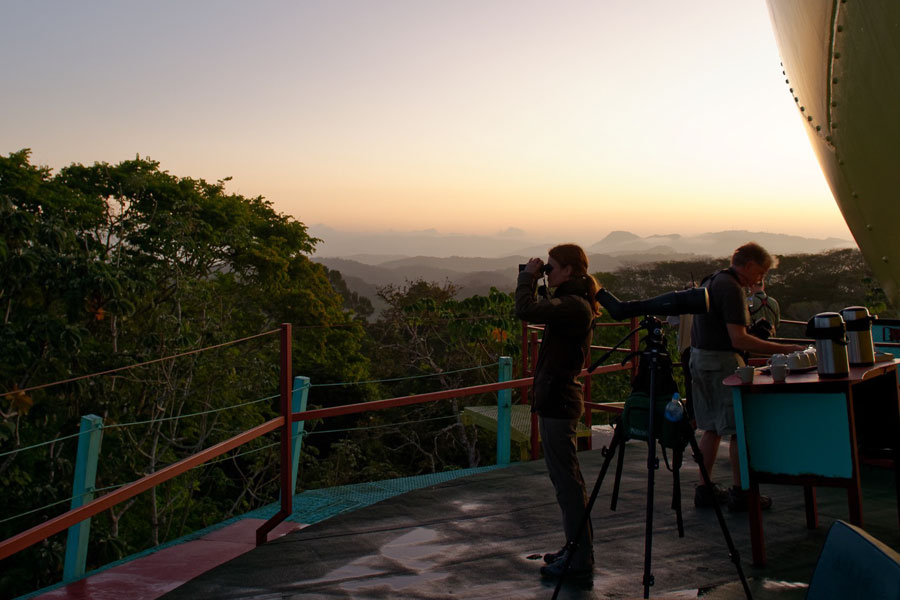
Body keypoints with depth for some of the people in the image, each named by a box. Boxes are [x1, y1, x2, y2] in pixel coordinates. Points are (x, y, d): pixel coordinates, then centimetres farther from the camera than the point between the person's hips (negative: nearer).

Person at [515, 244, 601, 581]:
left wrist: (527, 278, -14)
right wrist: (531, 282, 12)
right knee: (567, 480, 18)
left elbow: (526, 310, -28)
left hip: (557, 402, -11)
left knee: (567, 482, -5)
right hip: (556, 398, 11)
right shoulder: (573, 303, 13)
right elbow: (534, 312, 23)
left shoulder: (573, 305, -18)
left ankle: (579, 562, 2)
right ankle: (577, 549, 29)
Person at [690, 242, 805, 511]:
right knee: (739, 428, -3)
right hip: (721, 361, -10)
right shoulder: (731, 288, -15)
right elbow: (738, 339, -22)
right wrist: (782, 349, -19)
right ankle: (739, 493, 1)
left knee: (711, 427, 13)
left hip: (699, 358, 10)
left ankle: (705, 489, 16)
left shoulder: (710, 281, 16)